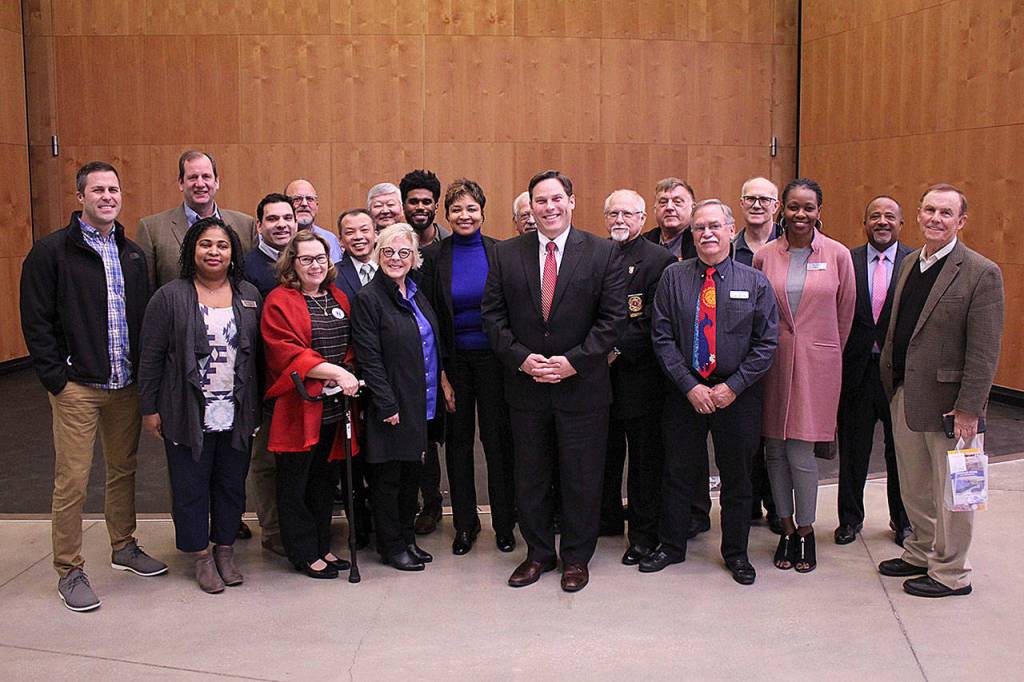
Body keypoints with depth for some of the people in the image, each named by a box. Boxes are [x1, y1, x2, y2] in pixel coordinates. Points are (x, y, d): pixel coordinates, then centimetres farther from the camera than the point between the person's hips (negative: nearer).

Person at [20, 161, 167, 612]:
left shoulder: (132, 253, 10)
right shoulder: (51, 251, -5)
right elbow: (36, 322, -6)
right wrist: (56, 377, -11)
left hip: (126, 385, 5)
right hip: (77, 387, -5)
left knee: (123, 470, 15)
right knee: (72, 481, 0)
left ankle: (124, 547, 32)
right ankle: (69, 570, 12)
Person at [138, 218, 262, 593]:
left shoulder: (249, 295, 6)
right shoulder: (170, 297, -5)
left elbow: (258, 354, 8)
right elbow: (150, 358, -4)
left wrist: (256, 407, 5)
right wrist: (149, 409, -5)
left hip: (237, 415, 3)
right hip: (187, 415, -3)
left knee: (231, 484, 13)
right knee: (191, 487, 7)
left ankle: (226, 549, 28)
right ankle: (201, 555, 21)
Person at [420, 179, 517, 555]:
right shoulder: (433, 256, -1)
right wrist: (438, 371, -6)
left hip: (493, 357, -1)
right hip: (454, 360, 1)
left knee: (498, 439, 5)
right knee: (458, 439, 10)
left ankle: (504, 524, 18)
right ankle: (465, 524, 23)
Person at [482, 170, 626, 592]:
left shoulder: (602, 253, -3)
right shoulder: (506, 255, 3)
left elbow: (613, 318, -6)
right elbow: (493, 315, 2)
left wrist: (574, 361, -14)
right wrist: (520, 358, -11)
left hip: (582, 386, -2)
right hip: (526, 386, 2)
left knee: (581, 478, 8)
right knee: (529, 477, 12)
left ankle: (576, 557, 25)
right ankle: (538, 553, 29)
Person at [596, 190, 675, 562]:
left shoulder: (660, 260, -6)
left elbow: (652, 322, -13)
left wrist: (618, 350, -17)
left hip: (638, 374, -5)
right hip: (599, 372, 5)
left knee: (644, 458, 5)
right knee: (605, 452, 15)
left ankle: (643, 534, 16)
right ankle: (608, 518, 31)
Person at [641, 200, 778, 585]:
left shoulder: (755, 282, -1)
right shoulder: (673, 278, -1)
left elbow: (766, 343, -3)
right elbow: (662, 338, -4)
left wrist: (732, 387, -11)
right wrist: (691, 386, -11)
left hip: (737, 394, 0)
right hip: (685, 392, 0)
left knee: (737, 477, 12)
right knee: (678, 474, 11)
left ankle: (736, 553, 29)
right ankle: (672, 547, 29)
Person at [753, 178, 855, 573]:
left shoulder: (838, 255, -2)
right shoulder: (764, 256, 1)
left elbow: (845, 313, 7)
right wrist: (768, 349, 10)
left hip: (816, 362, -2)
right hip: (773, 359, 2)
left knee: (800, 451, -3)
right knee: (775, 449, 7)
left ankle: (805, 531, 17)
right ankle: (787, 529, 23)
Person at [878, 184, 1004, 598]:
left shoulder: (981, 273, -12)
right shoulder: (909, 264, 10)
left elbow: (985, 351, -15)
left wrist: (968, 409, -18)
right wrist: (889, 382, 12)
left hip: (947, 402, -7)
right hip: (904, 396, 7)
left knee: (950, 491, 6)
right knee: (913, 487, 19)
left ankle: (951, 574, 21)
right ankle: (921, 553, 37)